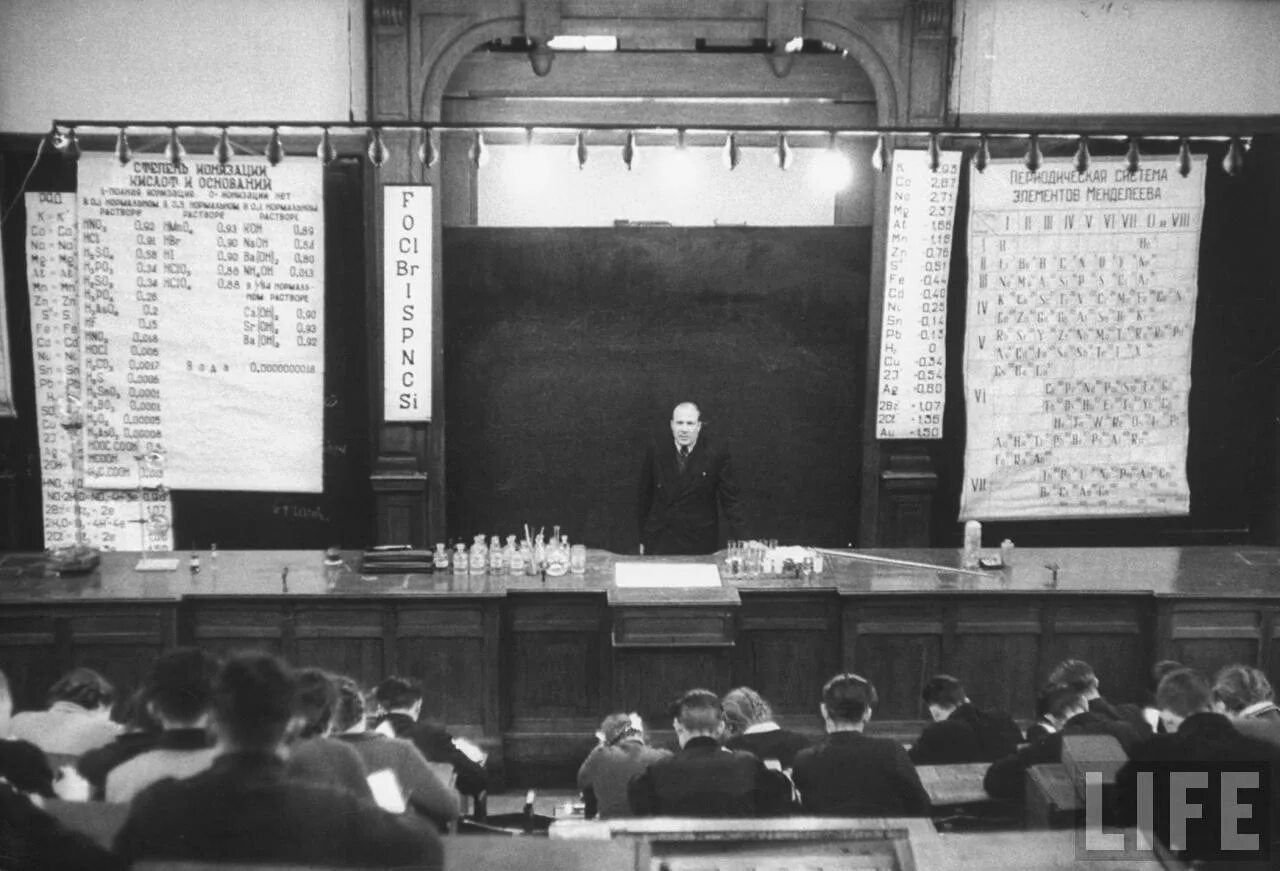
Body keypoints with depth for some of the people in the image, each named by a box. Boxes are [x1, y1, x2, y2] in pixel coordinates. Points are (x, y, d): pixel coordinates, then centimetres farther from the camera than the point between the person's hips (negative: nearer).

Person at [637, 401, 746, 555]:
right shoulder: (656, 451, 1)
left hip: (700, 544, -2)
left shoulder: (717, 454, -6)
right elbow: (645, 497, 8)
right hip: (659, 541, 2)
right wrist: (643, 539, 10)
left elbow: (730, 501, -5)